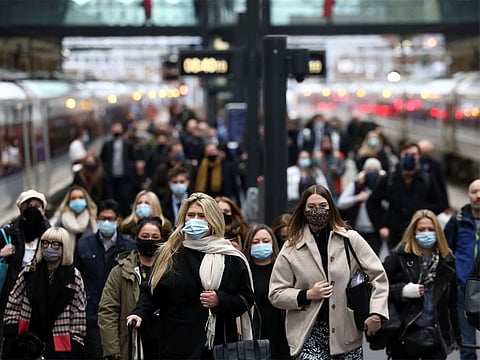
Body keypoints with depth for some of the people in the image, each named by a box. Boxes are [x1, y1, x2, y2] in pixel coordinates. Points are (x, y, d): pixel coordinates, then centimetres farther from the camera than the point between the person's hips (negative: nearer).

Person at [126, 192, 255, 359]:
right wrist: (139, 312, -6)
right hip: (175, 346, 1)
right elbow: (151, 291, 11)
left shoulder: (231, 258, 3)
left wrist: (220, 300, -12)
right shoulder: (169, 254, 8)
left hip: (218, 345, -1)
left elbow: (246, 298, 4)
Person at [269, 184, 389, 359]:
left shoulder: (351, 239, 2)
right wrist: (307, 295, -10)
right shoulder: (291, 250, 2)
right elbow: (275, 294, 5)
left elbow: (378, 275, 4)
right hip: (310, 333, -1)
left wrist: (376, 314, -7)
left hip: (347, 331, 1)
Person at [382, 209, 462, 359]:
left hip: (437, 335, 2)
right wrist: (402, 291, -20)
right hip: (405, 335, -2)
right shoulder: (399, 256, -3)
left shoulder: (447, 260, 7)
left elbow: (452, 303, 13)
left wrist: (456, 336, 15)